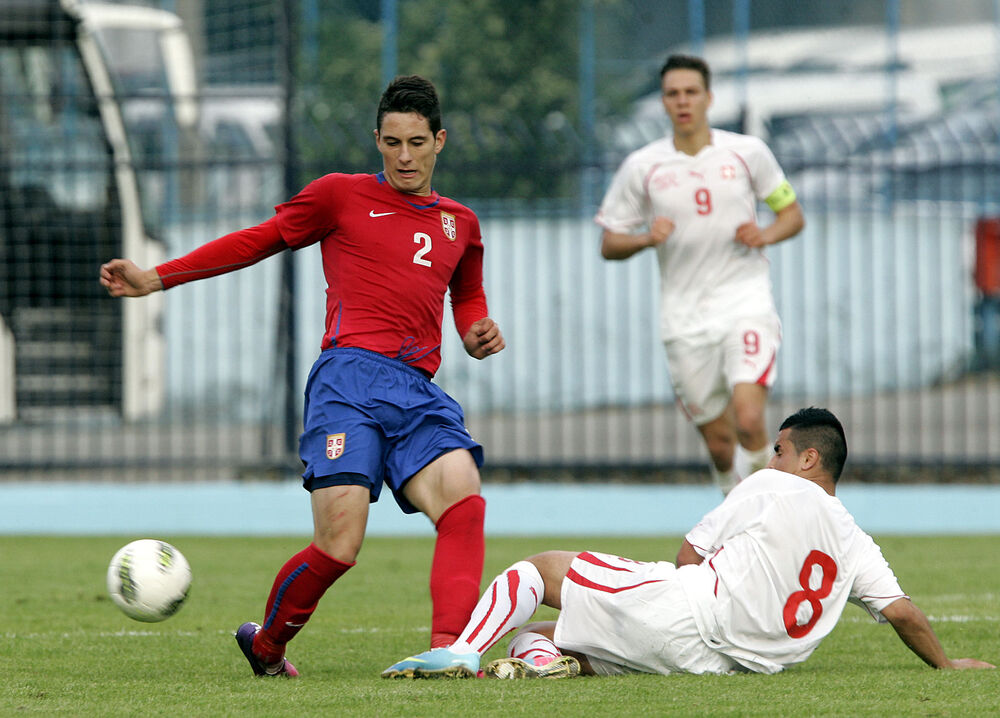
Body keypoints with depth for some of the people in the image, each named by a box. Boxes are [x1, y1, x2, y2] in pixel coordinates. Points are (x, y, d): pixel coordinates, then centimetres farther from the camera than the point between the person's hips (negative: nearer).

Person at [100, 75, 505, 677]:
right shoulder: (342, 196, 12)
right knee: (339, 546, -17)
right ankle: (266, 644, 10)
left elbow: (468, 299, 41)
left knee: (464, 499, -26)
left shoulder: (460, 223, 24)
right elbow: (257, 241, 17)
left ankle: (449, 651, -35)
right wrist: (156, 278, 14)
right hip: (350, 378, -4)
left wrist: (480, 336, 16)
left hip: (419, 394, 4)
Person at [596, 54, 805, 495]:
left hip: (747, 304, -1)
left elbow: (792, 214, 13)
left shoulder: (747, 152, 2)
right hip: (685, 319, 1)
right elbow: (609, 244, 7)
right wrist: (646, 238, -14)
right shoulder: (641, 167, 2)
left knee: (749, 419, -23)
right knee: (719, 443, 4)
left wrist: (766, 235, -9)